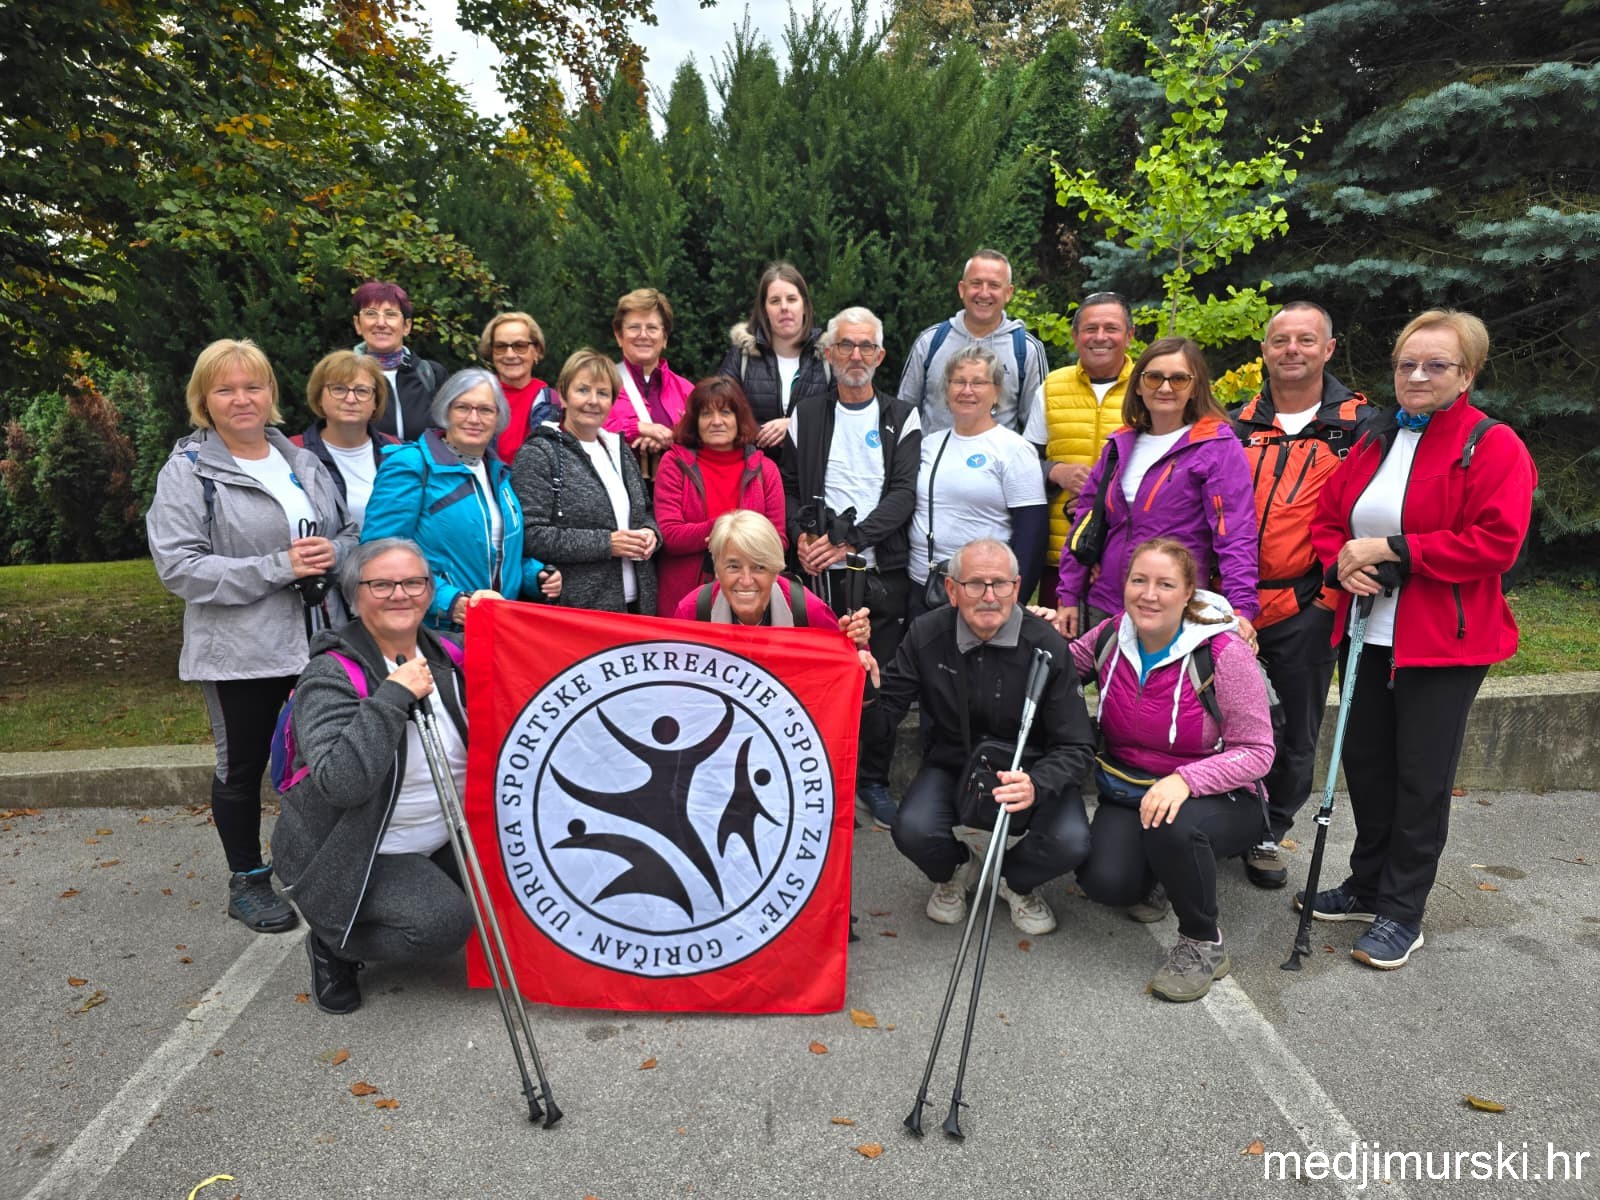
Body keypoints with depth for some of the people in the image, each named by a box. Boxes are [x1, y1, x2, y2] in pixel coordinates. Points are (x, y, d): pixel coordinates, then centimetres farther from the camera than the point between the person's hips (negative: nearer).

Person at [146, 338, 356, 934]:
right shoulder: (187, 471, -6)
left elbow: (350, 531, 15)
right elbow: (178, 566, -15)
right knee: (242, 768, 11)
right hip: (239, 650, -4)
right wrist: (279, 567, -21)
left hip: (317, 638, 4)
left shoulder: (303, 461, 10)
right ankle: (247, 881, 29)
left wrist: (333, 554, -9)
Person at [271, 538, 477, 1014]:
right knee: (443, 921, -27)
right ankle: (334, 944, 3)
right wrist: (393, 695, -34)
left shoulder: (444, 657, 0)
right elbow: (340, 782, -34)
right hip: (345, 862, -7)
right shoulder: (331, 676, -19)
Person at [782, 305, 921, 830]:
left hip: (884, 573, 0)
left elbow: (904, 493, -4)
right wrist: (801, 537, -8)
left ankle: (873, 781, 19)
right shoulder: (806, 414, 11)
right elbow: (790, 487, 11)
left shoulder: (901, 418, 7)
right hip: (821, 571, 0)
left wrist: (847, 539, -15)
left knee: (880, 682, 3)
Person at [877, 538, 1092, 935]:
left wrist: (1035, 785, -35)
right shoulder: (926, 634, -11)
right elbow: (887, 711, -8)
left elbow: (1076, 746, -15)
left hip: (1029, 771, 0)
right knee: (912, 830, -28)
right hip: (950, 765, 1)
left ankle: (1016, 881, 12)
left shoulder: (1046, 645, -16)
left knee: (1071, 842, -27)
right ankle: (954, 872, 13)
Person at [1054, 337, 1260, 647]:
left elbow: (1235, 533, -12)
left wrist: (1241, 607, -22)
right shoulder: (1121, 445, 12)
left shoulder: (1219, 447, -4)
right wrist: (1069, 595, 11)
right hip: (1103, 608, 5)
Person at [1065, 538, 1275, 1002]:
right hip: (1127, 795, 4)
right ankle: (1160, 868, 16)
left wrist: (1185, 780, -33)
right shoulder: (1109, 638, -4)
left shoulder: (1224, 654, -18)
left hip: (1216, 798, -3)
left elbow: (1256, 752, -16)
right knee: (1104, 882, -23)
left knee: (1173, 826, -38)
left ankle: (1203, 944, -9)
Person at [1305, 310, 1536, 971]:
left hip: (1444, 642, -6)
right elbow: (1326, 518, 15)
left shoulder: (1493, 446, -8)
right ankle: (1368, 885, 32)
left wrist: (1390, 550, -19)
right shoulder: (1372, 442, 11)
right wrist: (1342, 559, -6)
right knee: (1365, 760, 14)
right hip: (1371, 633, 6)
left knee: (1421, 777, 3)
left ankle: (1401, 913, 18)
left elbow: (1494, 542, -18)